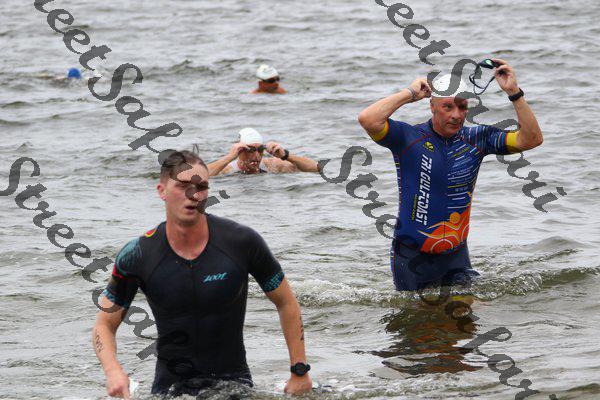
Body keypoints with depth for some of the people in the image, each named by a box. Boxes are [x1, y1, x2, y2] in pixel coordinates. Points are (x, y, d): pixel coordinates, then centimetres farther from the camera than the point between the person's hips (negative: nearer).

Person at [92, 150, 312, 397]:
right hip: (171, 384, 0)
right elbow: (104, 325, 1)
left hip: (234, 380, 0)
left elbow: (286, 303, 4)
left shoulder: (242, 242, -8)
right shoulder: (137, 256, -8)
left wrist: (300, 373, 0)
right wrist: (113, 372, -20)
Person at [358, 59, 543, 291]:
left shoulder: (476, 139, 0)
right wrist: (410, 94, -18)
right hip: (412, 258, -3)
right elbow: (367, 120, -28)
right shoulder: (408, 138, -12)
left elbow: (532, 139, -5)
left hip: (456, 256, 3)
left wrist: (514, 92, -14)